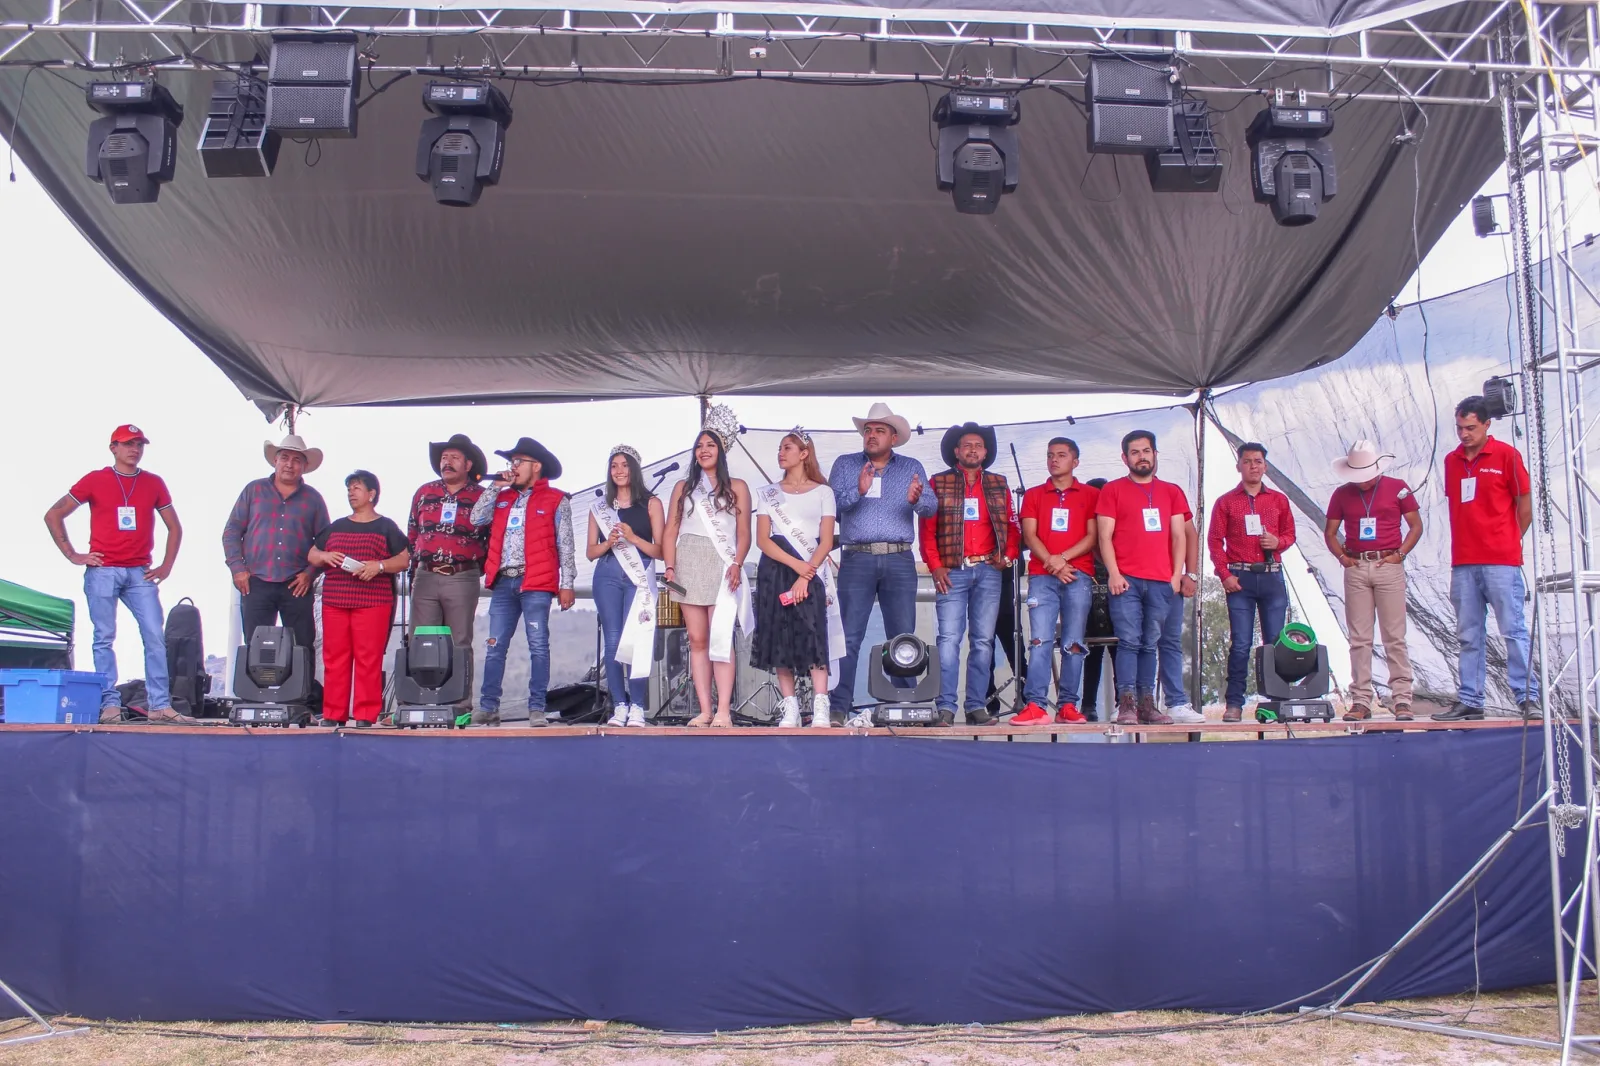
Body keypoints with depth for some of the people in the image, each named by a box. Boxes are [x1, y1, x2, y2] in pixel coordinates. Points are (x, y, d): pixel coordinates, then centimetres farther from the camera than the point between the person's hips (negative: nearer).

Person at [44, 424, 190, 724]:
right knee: (105, 638, -1)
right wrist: (72, 555, 0)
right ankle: (110, 704, 3)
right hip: (102, 572, -2)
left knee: (155, 637, -6)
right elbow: (53, 516, 6)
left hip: (140, 574, 2)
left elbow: (175, 528, 16)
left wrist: (166, 566, 8)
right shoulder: (94, 480, 4)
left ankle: (160, 705, -3)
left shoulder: (154, 483, 10)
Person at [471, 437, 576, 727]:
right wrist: (495, 486, 5)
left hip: (536, 583, -4)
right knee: (495, 646, 4)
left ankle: (537, 708, -1)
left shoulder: (556, 500, 4)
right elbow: (477, 519, 5)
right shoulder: (502, 497, 18)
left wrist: (567, 584, -6)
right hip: (503, 582, 5)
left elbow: (565, 546, 0)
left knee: (538, 646, -4)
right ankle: (488, 707, 8)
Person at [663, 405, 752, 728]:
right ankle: (705, 710, 2)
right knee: (697, 641, 1)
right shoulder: (683, 487, 16)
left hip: (722, 566, -3)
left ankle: (723, 712, -11)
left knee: (720, 639, -11)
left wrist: (737, 564, -12)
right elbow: (670, 532, 12)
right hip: (689, 566, 3)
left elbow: (744, 533, 3)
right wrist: (670, 566, -1)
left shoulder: (736, 487, 9)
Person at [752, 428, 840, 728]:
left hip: (813, 571, -2)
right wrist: (795, 565, -12)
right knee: (780, 638, -2)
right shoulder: (768, 493, 13)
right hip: (776, 571, 2)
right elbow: (763, 540, 3)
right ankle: (790, 709, 1)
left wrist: (806, 575, -14)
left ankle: (820, 710, -19)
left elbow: (826, 541, 0)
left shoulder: (822, 492, 8)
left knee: (814, 634, -15)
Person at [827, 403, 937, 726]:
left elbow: (931, 507, 0)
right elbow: (832, 502, -4)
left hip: (899, 560, 1)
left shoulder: (912, 467, 12)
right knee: (848, 637, -4)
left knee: (903, 637, 3)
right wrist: (858, 491, -21)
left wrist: (917, 499, -22)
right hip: (856, 559, -1)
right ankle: (839, 708, -3)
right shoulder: (845, 464, 10)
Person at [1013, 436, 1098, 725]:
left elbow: (1092, 536, 3)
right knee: (1040, 640, -10)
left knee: (1073, 643, -3)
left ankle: (1068, 705, -1)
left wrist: (1062, 558, -10)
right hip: (1042, 576, 0)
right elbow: (1029, 535, 6)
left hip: (1078, 575, 0)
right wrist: (1053, 565, -8)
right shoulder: (1033, 495, 16)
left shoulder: (1091, 495, 12)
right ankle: (1035, 705, -16)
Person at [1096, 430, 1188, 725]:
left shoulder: (1172, 492, 18)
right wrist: (1113, 574, -8)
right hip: (1126, 580, -3)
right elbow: (1104, 536, 2)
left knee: (1150, 644, 4)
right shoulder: (1112, 490, 9)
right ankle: (1126, 704, -9)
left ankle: (1147, 704, 5)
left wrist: (1177, 574, 2)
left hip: (1162, 582, 3)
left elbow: (1178, 536, 13)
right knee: (1129, 641, -8)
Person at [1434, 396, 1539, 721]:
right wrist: (1465, 545, 10)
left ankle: (1528, 697, 0)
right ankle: (1469, 700, 10)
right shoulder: (1451, 461, 12)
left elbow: (1525, 505, 3)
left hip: (1501, 561, -4)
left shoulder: (1506, 455, -1)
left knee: (1513, 630, -4)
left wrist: (1509, 542, 8)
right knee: (1469, 636, 6)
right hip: (1463, 563, 5)